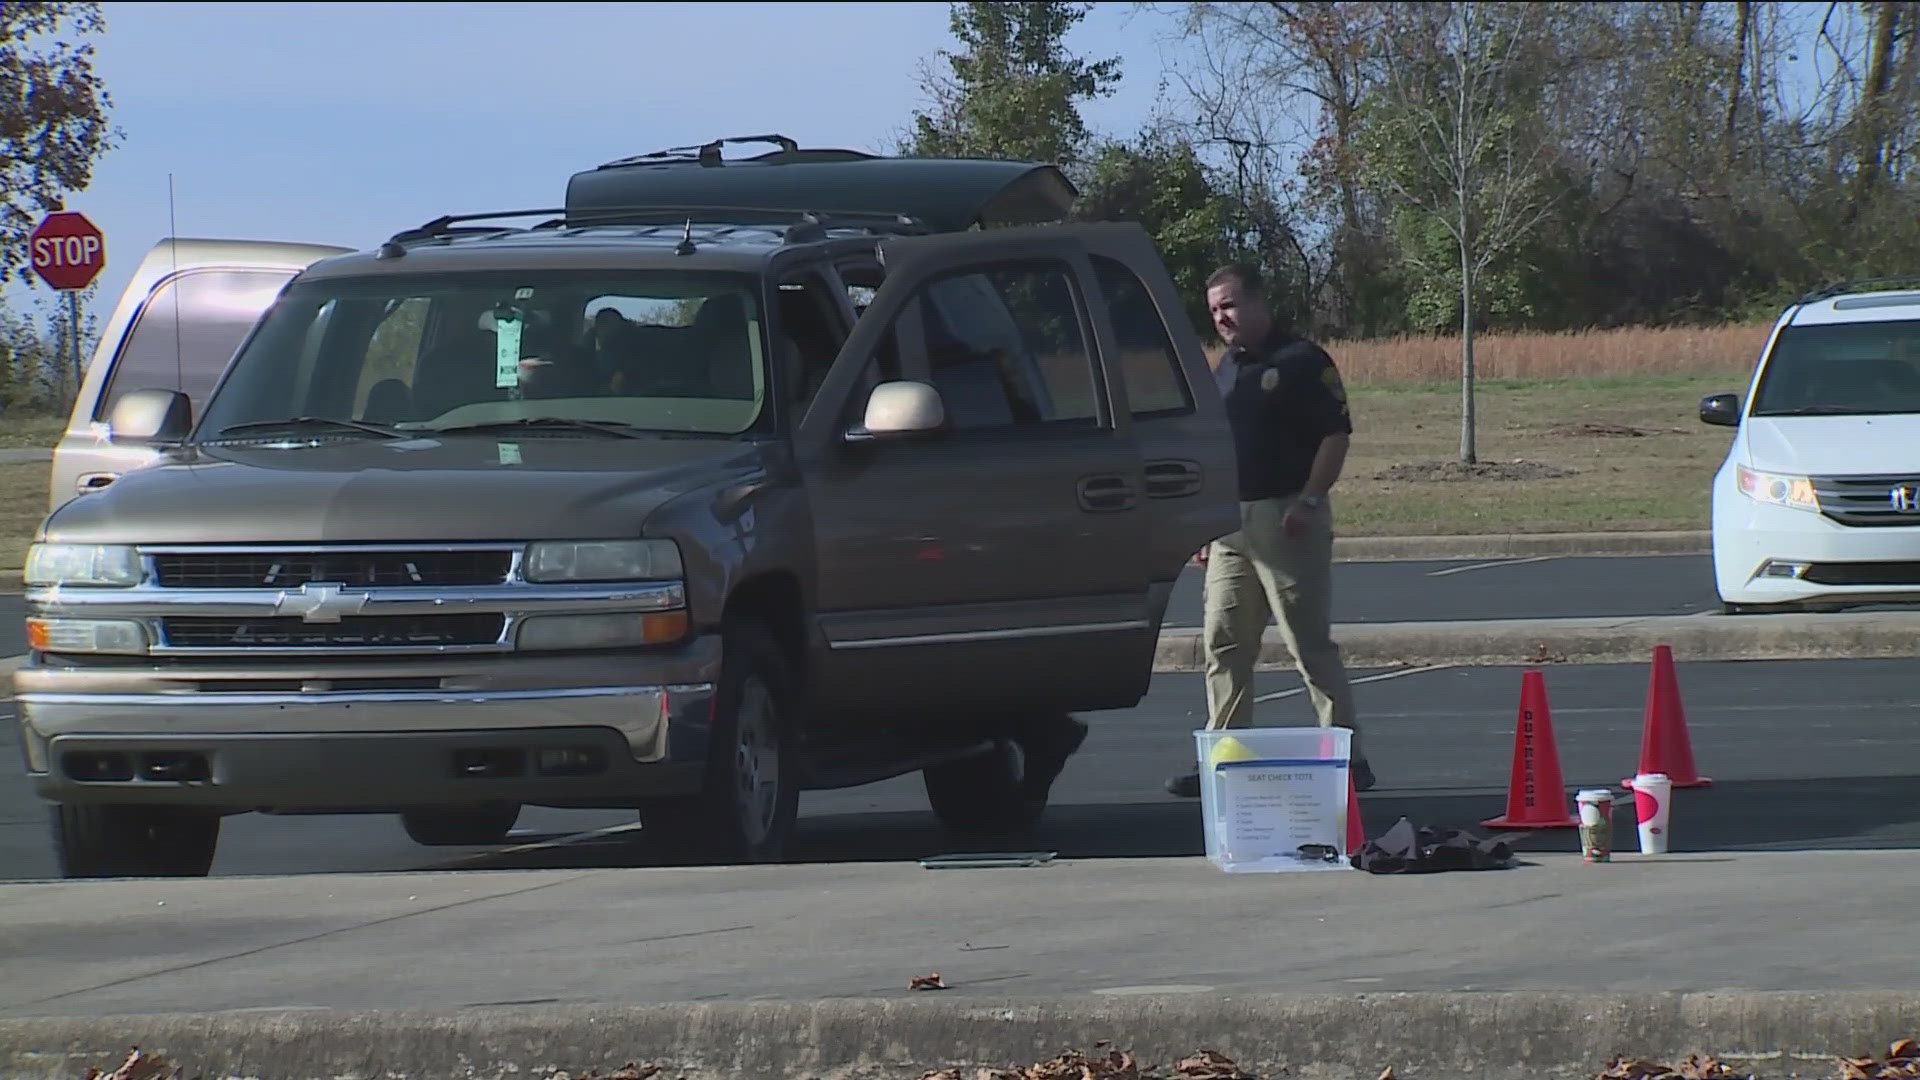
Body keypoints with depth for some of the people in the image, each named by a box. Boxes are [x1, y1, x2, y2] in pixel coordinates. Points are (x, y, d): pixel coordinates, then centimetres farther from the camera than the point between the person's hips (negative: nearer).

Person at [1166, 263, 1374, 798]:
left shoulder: (1302, 361, -7)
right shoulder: (1224, 370, 17)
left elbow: (1336, 434, -11)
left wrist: (1308, 502, -19)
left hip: (1286, 520, -8)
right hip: (1232, 523, 8)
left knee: (1311, 643, -6)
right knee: (1223, 643, 7)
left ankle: (1348, 755, -1)